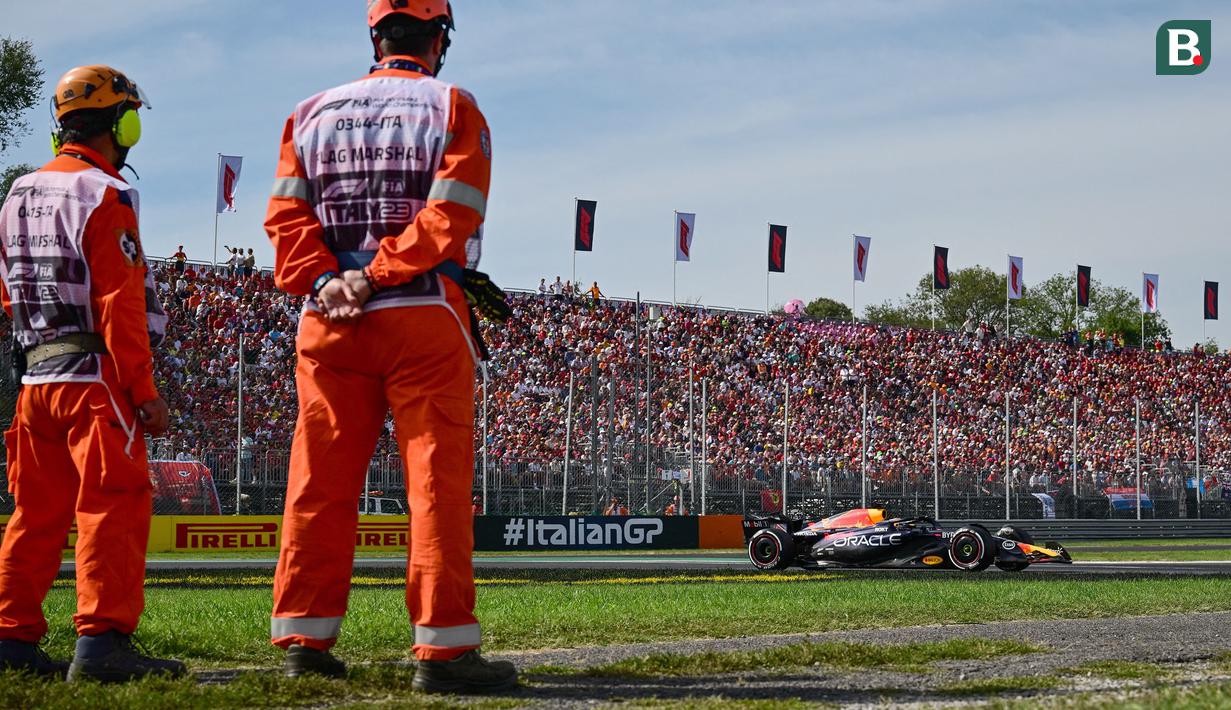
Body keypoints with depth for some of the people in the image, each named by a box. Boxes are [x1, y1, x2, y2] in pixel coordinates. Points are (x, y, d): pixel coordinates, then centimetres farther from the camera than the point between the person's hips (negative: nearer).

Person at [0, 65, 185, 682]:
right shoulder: (104, 196, -9)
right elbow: (120, 303, -15)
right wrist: (144, 389, -14)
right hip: (94, 375, -8)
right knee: (114, 504, -9)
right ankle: (102, 641, -16)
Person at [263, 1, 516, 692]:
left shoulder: (312, 113, 14)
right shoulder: (453, 109, 4)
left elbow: (287, 214, 3)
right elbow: (452, 212, -10)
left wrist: (323, 281, -8)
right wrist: (378, 275, -12)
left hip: (328, 323, 4)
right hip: (425, 319, -4)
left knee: (320, 484, 7)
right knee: (438, 482, -3)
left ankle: (306, 637, 8)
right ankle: (445, 647, -6)